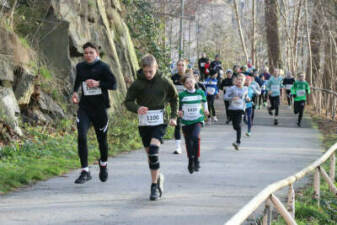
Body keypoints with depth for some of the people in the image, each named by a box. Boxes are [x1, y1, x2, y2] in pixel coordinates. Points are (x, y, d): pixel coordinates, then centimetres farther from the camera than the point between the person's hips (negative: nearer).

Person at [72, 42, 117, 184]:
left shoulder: (103, 67, -7)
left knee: (102, 139, 10)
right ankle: (85, 172, -13)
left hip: (99, 108, -2)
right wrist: (75, 92, 12)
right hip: (84, 107, 3)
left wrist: (98, 84, -23)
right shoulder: (80, 67, 7)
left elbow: (114, 84, -11)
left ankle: (103, 164, 41)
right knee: (81, 136, -16)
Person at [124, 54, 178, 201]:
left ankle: (154, 186, -14)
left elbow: (174, 98, 12)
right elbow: (128, 101, -1)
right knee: (149, 153, 11)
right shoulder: (137, 84, -5)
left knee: (153, 150, -19)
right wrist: (137, 108, -22)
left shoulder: (165, 82, -4)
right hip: (144, 123, 3)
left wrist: (174, 116, 4)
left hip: (160, 122, -2)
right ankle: (158, 177, 36)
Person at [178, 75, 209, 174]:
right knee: (188, 142, 7)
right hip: (186, 121, 1)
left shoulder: (200, 93, 3)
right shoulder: (182, 95, -2)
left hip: (198, 119, -1)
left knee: (195, 137, -26)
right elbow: (179, 108, 5)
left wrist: (205, 110, 4)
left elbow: (204, 101, 20)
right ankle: (190, 163, 28)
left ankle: (196, 160, -14)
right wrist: (179, 113, -15)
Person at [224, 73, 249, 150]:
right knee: (235, 126, 7)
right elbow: (225, 97, -6)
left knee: (238, 125, -16)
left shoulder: (245, 89, 7)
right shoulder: (232, 89, -2)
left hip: (240, 108, -1)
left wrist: (247, 99, 2)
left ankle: (238, 142, -21)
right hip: (232, 108, 1)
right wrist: (232, 98, -23)